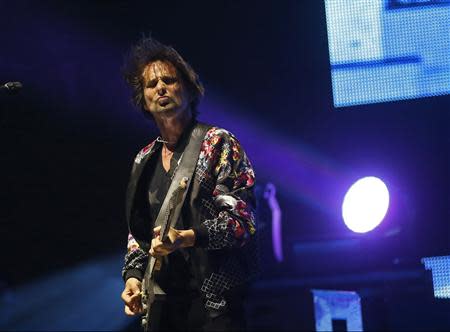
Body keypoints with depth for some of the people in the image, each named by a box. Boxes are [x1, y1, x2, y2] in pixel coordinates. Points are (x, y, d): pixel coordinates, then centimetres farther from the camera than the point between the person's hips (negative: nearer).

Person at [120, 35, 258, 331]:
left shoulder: (218, 143, -4)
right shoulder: (144, 160, 14)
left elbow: (243, 220, -12)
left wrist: (187, 238, -26)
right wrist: (133, 274, 4)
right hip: (162, 304, 6)